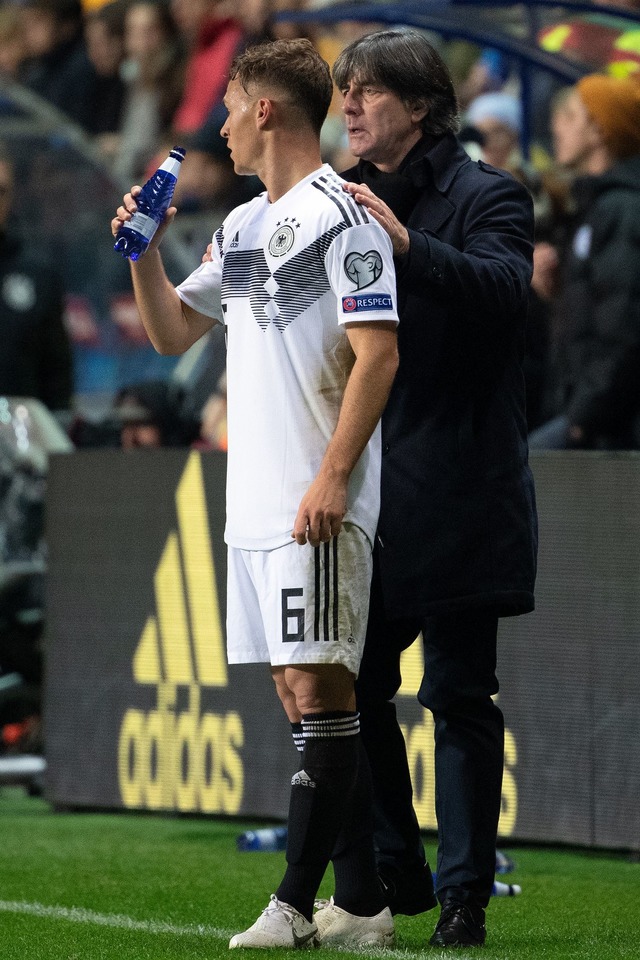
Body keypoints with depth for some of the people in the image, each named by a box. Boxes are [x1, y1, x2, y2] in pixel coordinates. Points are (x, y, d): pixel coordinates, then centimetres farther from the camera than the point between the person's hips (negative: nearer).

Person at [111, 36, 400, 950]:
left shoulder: (341, 213, -8)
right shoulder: (243, 225, 18)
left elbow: (378, 354, -15)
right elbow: (172, 332, 27)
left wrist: (334, 475, -21)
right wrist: (143, 250, 11)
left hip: (317, 504, -9)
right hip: (253, 498, 9)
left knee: (318, 686, -9)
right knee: (301, 692, 7)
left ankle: (295, 904, -10)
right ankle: (362, 902, 10)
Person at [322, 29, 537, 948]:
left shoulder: (484, 197, -4)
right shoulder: (349, 201, 16)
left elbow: (505, 287, -24)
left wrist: (408, 245, -36)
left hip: (455, 489, -6)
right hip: (365, 486, 6)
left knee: (458, 694, -3)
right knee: (350, 684, 7)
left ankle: (464, 891, 3)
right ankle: (395, 872, 20)